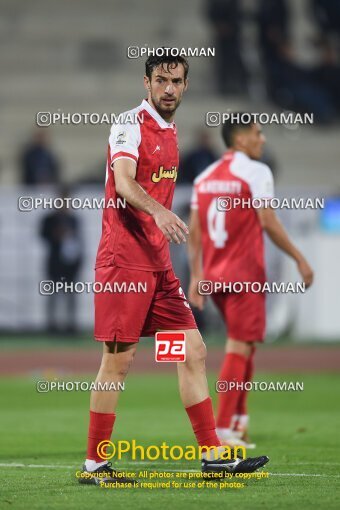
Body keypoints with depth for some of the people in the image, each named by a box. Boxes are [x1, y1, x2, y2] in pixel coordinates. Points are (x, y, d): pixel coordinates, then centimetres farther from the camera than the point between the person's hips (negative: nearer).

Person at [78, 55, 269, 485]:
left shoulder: (170, 131, 16)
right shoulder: (131, 125, -10)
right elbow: (124, 183, -26)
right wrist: (158, 210, -44)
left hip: (157, 262, 9)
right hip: (123, 259, -8)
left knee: (193, 352, 5)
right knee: (118, 360, -6)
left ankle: (213, 455, 8)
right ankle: (94, 465, 2)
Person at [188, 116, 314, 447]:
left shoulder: (204, 177, 12)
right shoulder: (255, 172, -8)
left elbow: (194, 230, 11)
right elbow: (268, 223, -13)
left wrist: (196, 276, 14)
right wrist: (299, 259, -4)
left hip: (213, 276, 7)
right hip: (244, 275, -7)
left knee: (244, 345, 19)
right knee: (239, 348, -5)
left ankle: (239, 419, 16)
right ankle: (223, 429, -8)